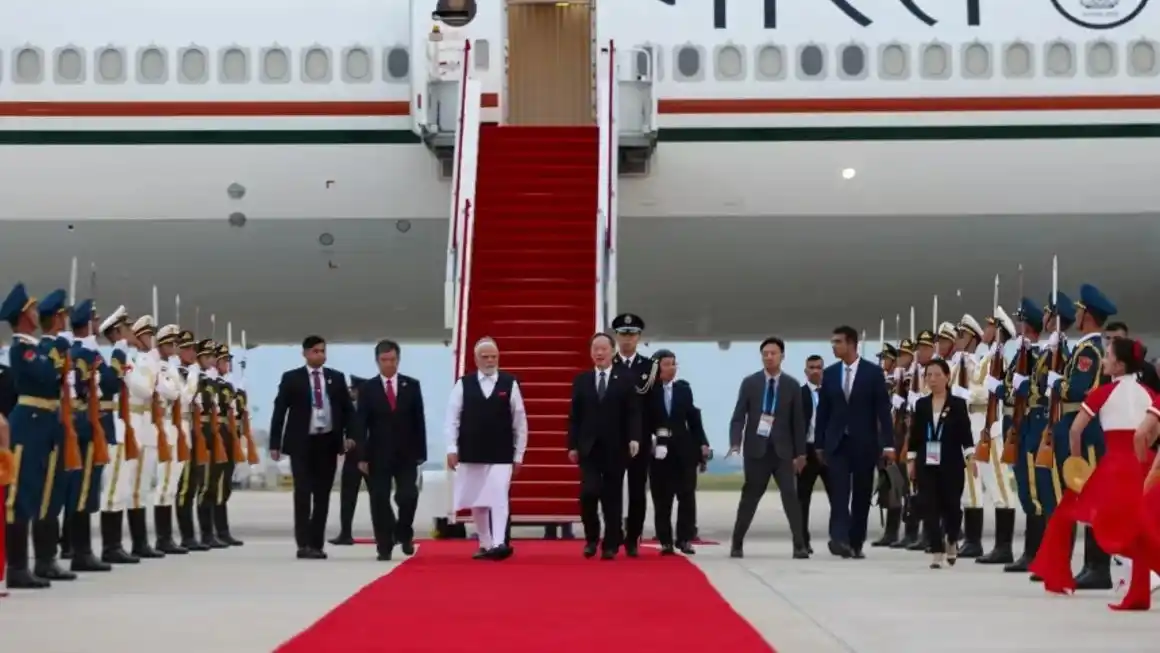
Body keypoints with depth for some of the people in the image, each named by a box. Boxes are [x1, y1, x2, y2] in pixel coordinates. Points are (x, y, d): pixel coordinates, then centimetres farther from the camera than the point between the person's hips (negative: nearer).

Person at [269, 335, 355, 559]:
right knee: (303, 494, -7)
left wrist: (349, 435, -5)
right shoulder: (291, 378, 1)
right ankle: (304, 544, -5)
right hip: (301, 443, -3)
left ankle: (316, 544, 11)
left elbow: (348, 408, 10)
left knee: (322, 495, 5)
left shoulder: (337, 378, 8)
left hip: (328, 442, 3)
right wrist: (275, 443, -6)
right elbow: (279, 411, 0)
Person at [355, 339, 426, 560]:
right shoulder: (367, 389, 1)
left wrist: (421, 452, -1)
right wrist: (362, 456, -8)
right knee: (380, 501, -1)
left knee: (408, 496, -9)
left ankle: (404, 533, 18)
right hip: (378, 455, 0)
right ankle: (385, 546, 7)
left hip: (406, 454, 0)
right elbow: (361, 425, -1)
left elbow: (419, 420, 4)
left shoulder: (412, 385, 4)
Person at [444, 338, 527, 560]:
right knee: (477, 502, 10)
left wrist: (518, 454, 1)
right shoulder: (463, 384, 1)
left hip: (501, 455, -2)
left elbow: (520, 422, 2)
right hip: (471, 454, 2)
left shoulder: (510, 384, -1)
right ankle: (485, 545, 22)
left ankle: (499, 544, -21)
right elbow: (452, 418, 0)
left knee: (499, 499, -15)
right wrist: (452, 448, -8)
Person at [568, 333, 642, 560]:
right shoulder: (581, 380, 9)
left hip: (615, 449, -1)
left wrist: (634, 438, -16)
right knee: (589, 492, -12)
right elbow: (574, 416, 7)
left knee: (612, 498, 2)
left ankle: (610, 545, 10)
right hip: (588, 448, 1)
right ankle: (591, 537, 8)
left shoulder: (626, 380, 3)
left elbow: (633, 413, -2)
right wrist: (572, 446, 0)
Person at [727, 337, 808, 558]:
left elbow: (798, 420, 4)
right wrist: (735, 442, -16)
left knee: (790, 495, -8)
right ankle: (737, 544, 15)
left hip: (782, 449, 0)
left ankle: (800, 545, -8)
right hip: (756, 448, 0)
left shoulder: (792, 385, 2)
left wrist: (800, 452, 2)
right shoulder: (749, 382, 1)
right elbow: (738, 415, -2)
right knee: (750, 496, 5)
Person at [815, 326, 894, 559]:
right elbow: (823, 411, 9)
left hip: (864, 443, -1)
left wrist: (888, 444, -10)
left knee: (861, 495, 4)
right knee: (839, 491, -13)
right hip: (837, 442, 1)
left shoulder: (873, 372, -2)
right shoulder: (829, 373, 6)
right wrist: (820, 444, 6)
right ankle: (839, 538, -23)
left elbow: (883, 410, -4)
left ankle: (856, 543, 12)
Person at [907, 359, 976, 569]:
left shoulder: (958, 404, 0)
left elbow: (965, 433, -4)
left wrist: (970, 455, -15)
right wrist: (911, 460, 7)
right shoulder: (921, 404, 8)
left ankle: (952, 541, 32)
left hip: (951, 464, -2)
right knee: (929, 507, -4)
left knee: (951, 505, 3)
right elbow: (915, 434, 10)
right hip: (926, 464, 2)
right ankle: (937, 552, 0)